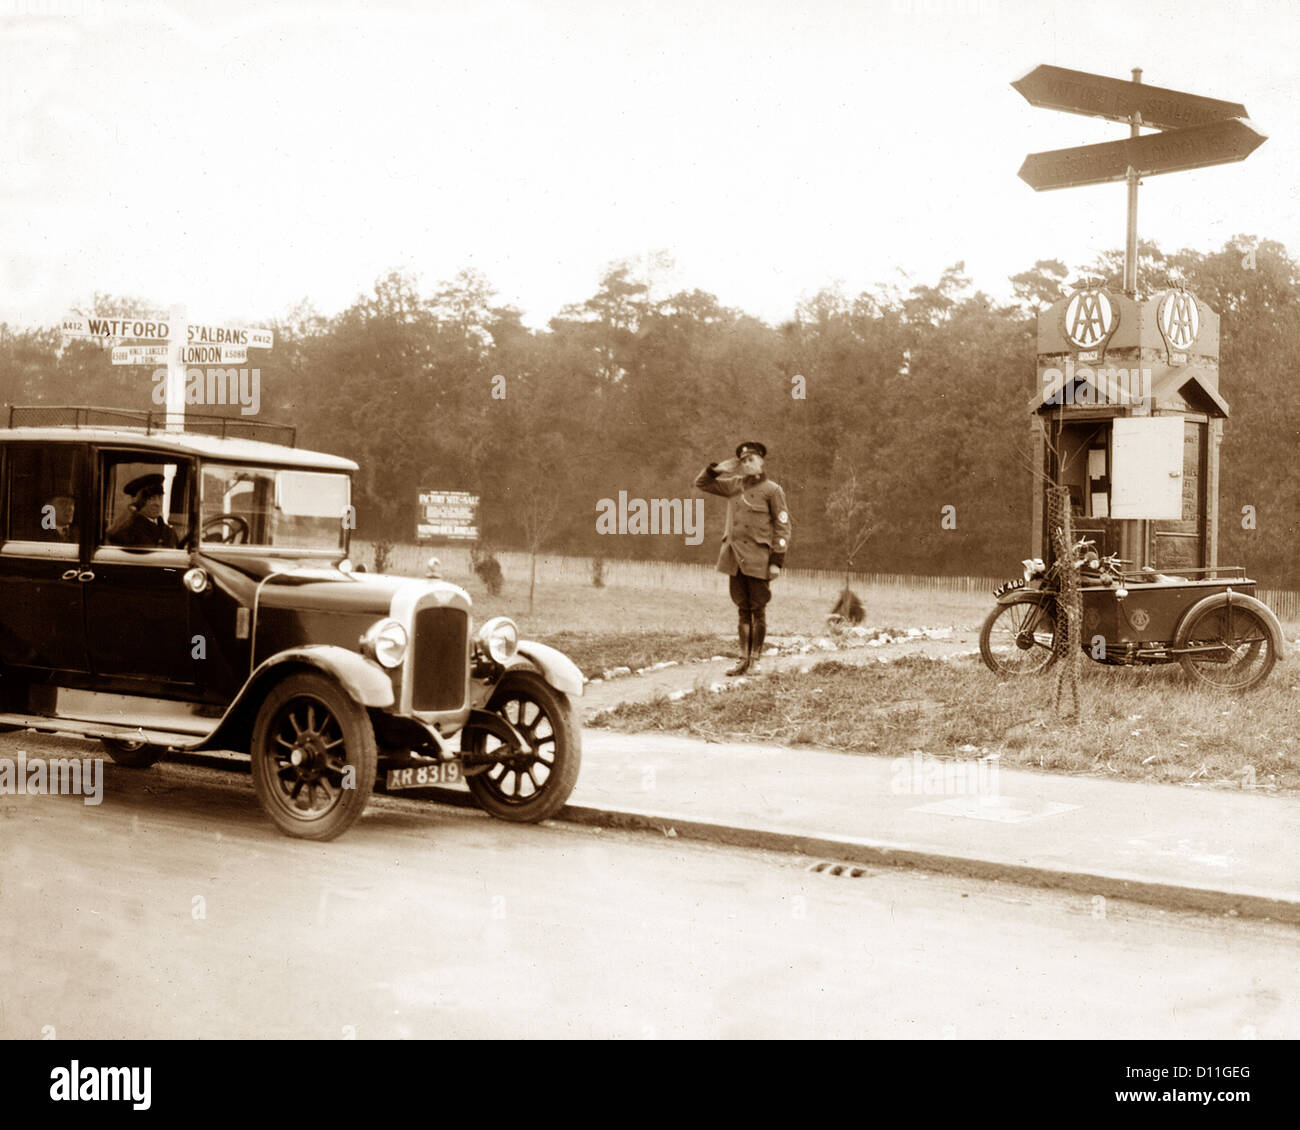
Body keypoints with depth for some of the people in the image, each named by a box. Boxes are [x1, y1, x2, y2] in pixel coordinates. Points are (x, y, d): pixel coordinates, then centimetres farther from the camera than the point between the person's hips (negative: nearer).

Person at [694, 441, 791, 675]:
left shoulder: (772, 490, -3)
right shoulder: (734, 485, 11)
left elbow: (783, 527, -5)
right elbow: (701, 483, 19)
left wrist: (777, 561, -12)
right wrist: (717, 469, 0)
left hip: (758, 559, -5)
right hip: (735, 557, 5)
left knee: (758, 611, 1)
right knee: (742, 610, 8)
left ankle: (755, 660, 7)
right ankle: (743, 660, 12)